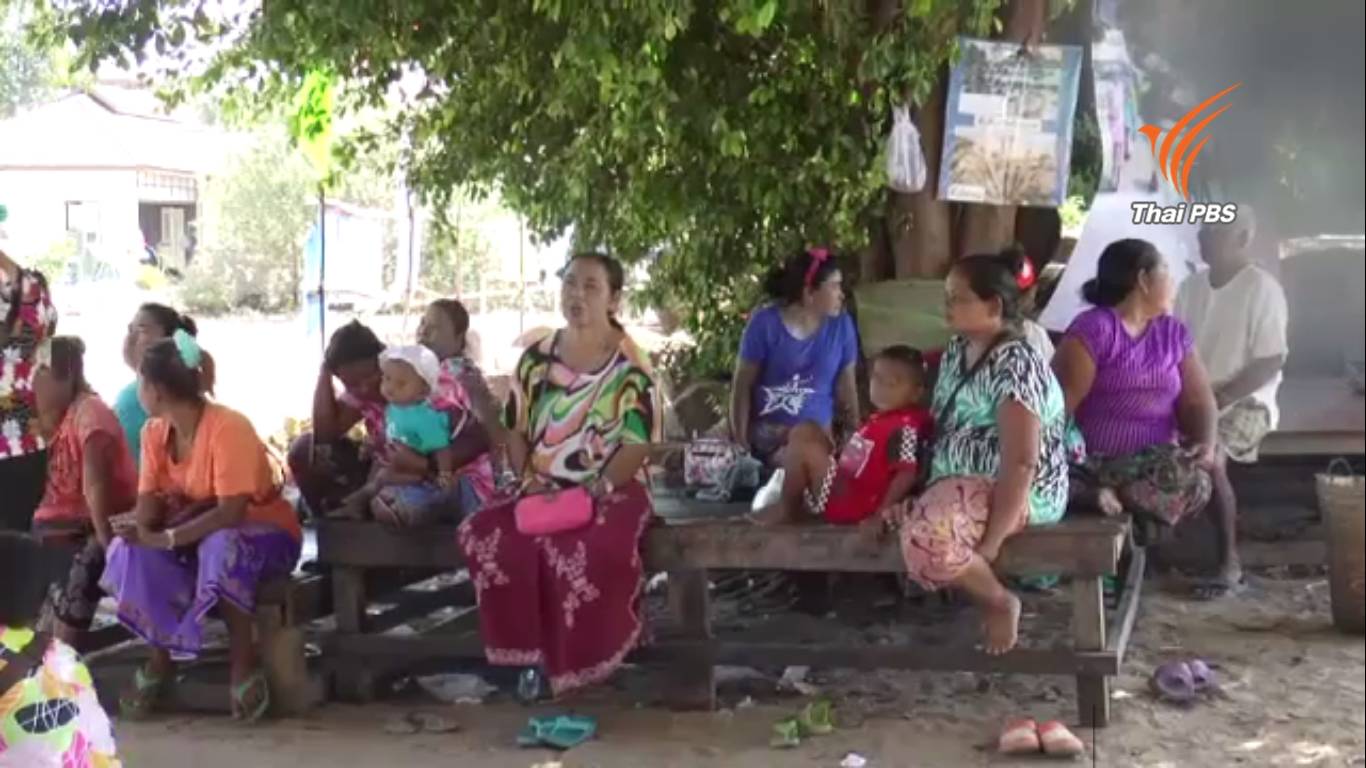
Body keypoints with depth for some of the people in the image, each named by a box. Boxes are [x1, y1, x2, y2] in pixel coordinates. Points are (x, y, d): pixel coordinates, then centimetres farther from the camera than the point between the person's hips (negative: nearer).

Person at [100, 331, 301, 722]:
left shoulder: (228, 427, -25)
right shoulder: (154, 431, -2)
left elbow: (230, 513, -30)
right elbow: (148, 504, -5)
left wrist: (167, 539, -33)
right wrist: (144, 532, -28)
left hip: (266, 534, -6)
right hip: (196, 535, 6)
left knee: (221, 547, -40)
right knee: (130, 552, -20)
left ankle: (243, 662, -24)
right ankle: (161, 656, -6)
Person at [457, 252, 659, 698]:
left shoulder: (630, 366, -4)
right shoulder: (536, 359, 9)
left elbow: (639, 444, -8)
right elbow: (515, 431, 13)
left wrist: (597, 487, -20)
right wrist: (529, 479, -4)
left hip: (612, 490, -4)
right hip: (544, 494, 5)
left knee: (590, 550, -37)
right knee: (485, 536, -23)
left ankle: (583, 660, -13)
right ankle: (527, 651, -10)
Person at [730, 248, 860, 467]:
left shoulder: (841, 325, -1)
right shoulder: (765, 323, -9)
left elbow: (846, 387, 5)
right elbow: (742, 384, -5)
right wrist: (740, 441, -9)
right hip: (765, 437, -2)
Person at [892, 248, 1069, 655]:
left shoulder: (1016, 365, -21)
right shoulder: (956, 350, 9)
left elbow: (1020, 463, -26)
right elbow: (941, 425, 14)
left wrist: (991, 540, -28)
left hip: (1020, 491, -10)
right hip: (959, 482, 10)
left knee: (927, 536, -33)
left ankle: (1000, 603, -5)